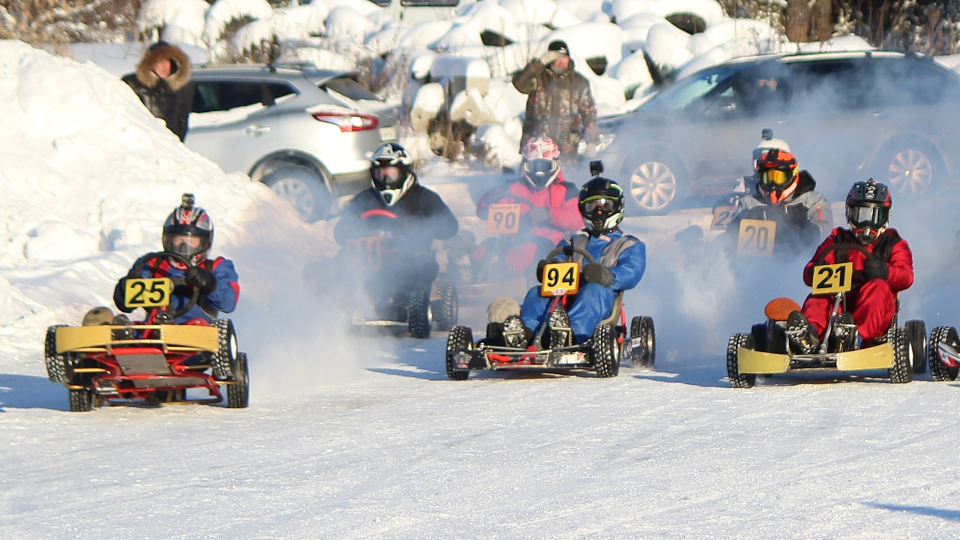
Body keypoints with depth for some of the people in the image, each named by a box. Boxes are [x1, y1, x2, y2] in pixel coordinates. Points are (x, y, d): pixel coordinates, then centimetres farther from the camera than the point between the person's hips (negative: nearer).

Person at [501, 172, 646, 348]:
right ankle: (525, 332, -58)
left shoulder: (630, 246, 23)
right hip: (564, 297, 3)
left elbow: (630, 274, 0)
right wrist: (545, 270, -13)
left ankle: (571, 332, -68)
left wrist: (607, 275, -24)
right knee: (536, 293, -26)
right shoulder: (573, 242, 35)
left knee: (595, 290, -37)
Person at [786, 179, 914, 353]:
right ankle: (810, 332, -61)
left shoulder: (893, 244, 20)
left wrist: (884, 272, -25)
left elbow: (906, 277, -1)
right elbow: (808, 276, 10)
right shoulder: (836, 242, 24)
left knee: (877, 287, -31)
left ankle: (857, 336, -61)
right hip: (839, 309, 1)